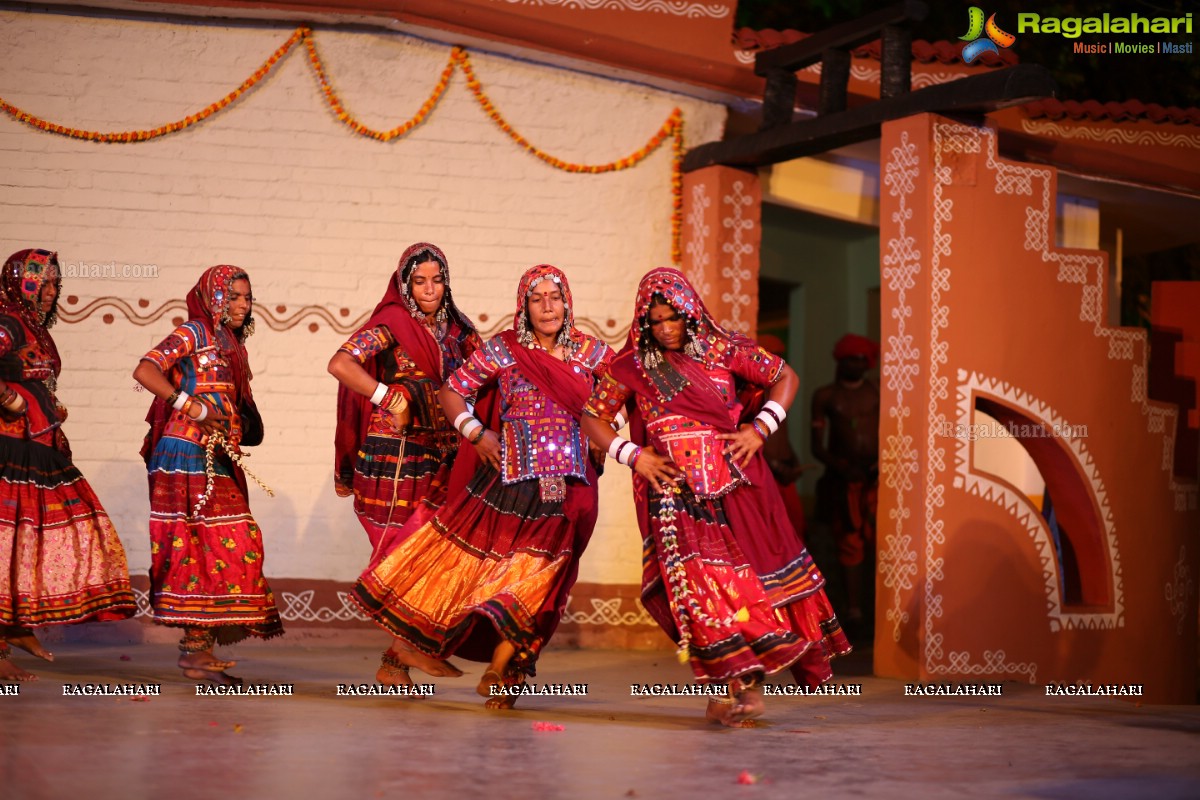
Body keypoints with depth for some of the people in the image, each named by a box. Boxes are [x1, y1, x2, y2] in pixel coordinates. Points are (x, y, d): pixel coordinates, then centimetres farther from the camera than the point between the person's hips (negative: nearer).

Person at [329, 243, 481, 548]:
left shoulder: (455, 325, 10)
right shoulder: (394, 321, -7)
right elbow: (340, 364, -19)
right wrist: (391, 400, -17)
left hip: (440, 456, 6)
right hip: (397, 455, -6)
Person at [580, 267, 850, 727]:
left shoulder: (722, 350, 3)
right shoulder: (632, 365, 3)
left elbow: (786, 378, 10)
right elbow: (592, 418, 7)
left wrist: (760, 430, -2)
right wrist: (634, 456, -5)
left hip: (734, 481, 1)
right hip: (674, 490, -1)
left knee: (758, 567, 1)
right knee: (696, 577, -14)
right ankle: (739, 682, -14)